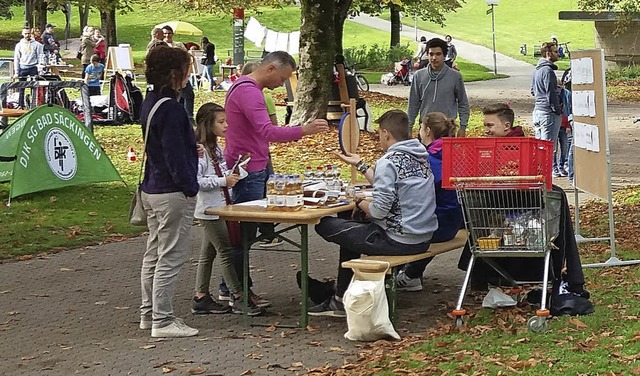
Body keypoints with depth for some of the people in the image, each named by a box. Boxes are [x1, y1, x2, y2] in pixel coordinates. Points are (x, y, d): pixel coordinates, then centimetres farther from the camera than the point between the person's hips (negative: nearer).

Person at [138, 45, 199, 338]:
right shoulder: (170, 108, -20)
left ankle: (149, 313, 26)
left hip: (152, 190, 10)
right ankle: (162, 321, -1)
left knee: (154, 254, 17)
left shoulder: (150, 102, 11)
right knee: (170, 258, -4)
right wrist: (189, 187, -16)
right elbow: (175, 153, -21)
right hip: (173, 193, -10)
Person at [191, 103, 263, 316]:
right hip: (209, 210, -9)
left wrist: (232, 175, 5)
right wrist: (223, 181, -23)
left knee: (208, 253, 12)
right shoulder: (199, 150, -16)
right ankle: (238, 298, -2)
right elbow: (196, 180, -23)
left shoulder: (216, 149, 13)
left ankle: (201, 298, 17)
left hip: (219, 208, 9)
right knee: (226, 251, -6)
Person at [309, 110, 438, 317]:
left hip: (399, 241, -10)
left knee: (324, 224, 0)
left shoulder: (389, 162, -17)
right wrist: (360, 165, 29)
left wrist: (360, 203, -1)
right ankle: (342, 291, 35)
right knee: (352, 226, 30)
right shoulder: (420, 156, 10)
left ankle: (341, 300, 15)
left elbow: (379, 209, -22)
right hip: (424, 238, 10)